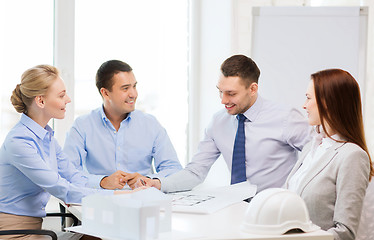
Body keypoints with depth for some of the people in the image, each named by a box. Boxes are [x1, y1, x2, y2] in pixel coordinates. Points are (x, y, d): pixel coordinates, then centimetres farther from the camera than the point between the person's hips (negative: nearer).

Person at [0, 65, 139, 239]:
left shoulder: (47, 136, 12)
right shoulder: (18, 142, -18)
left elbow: (74, 177, 9)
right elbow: (62, 190, -21)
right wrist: (116, 196, -22)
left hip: (35, 225, 8)